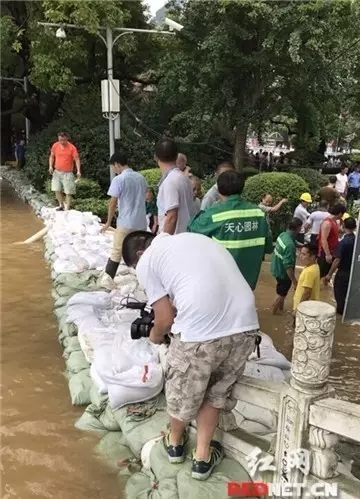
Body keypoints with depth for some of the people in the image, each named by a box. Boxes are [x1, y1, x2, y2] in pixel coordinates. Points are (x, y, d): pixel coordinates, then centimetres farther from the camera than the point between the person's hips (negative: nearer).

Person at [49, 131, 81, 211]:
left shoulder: (72, 147, -10)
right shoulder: (55, 146, 2)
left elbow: (77, 159, -11)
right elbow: (52, 156, 14)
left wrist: (78, 171, -23)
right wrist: (50, 166, 0)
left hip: (68, 173, -4)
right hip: (57, 172, 4)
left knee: (68, 192, -3)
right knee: (57, 190, 2)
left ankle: (67, 208, 4)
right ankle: (61, 205, 20)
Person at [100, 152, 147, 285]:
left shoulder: (118, 179, -12)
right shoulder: (140, 177, 8)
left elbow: (112, 203, -11)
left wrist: (108, 222, 0)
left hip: (125, 223, -5)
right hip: (141, 222, 5)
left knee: (117, 252, 5)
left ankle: (108, 278, 10)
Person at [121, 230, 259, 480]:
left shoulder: (146, 261, 7)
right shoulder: (196, 238, 25)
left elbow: (166, 319, 4)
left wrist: (155, 336, 26)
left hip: (200, 332, -5)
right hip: (245, 325, 6)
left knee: (183, 392, 24)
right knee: (216, 391, 28)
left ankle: (175, 443, 49)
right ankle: (203, 456, 40)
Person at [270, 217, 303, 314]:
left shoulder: (283, 235, -8)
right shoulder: (290, 244, -35)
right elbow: (288, 266, -35)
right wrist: (294, 282, -30)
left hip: (277, 268, 9)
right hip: (283, 272, -9)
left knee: (281, 292, 28)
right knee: (281, 294, 13)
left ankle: (281, 309, 46)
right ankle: (274, 313, 31)